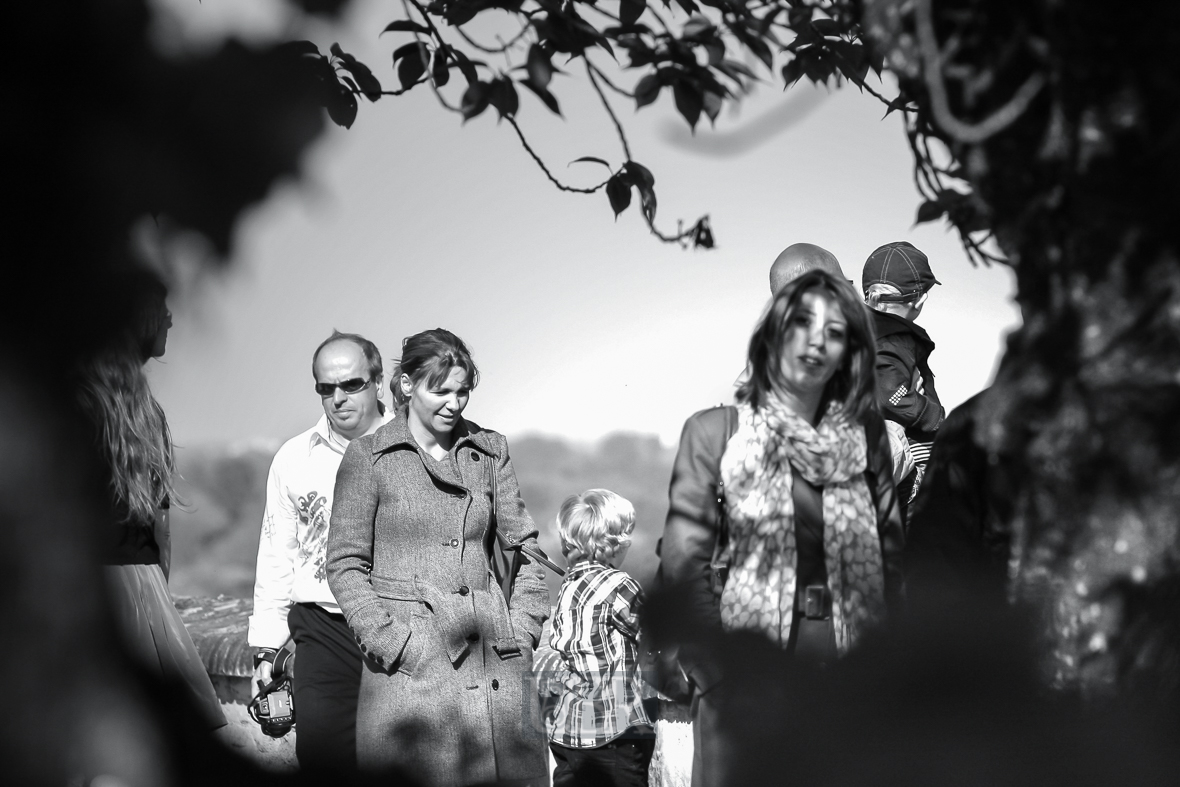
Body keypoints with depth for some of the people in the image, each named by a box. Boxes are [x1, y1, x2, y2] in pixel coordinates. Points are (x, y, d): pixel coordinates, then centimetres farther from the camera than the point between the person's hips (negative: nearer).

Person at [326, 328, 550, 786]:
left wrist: (522, 632, 3)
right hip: (409, 663, -3)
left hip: (492, 653, 3)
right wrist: (390, 643, -10)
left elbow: (522, 546, 14)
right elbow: (346, 564, 0)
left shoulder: (490, 451, 11)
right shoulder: (368, 457, 1)